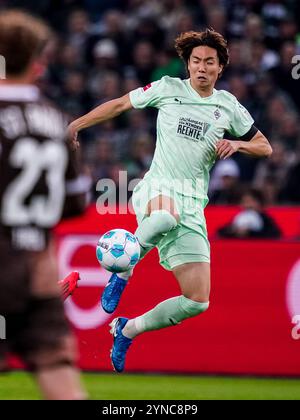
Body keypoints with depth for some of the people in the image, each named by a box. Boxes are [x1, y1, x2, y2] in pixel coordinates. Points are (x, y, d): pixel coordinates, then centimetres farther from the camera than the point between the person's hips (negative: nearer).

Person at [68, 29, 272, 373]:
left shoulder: (229, 107, 11)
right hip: (158, 188, -4)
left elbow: (265, 147, 19)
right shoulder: (168, 89, 5)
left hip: (193, 205, 4)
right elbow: (121, 104, 16)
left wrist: (237, 144, -2)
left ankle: (127, 331, 19)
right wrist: (77, 124, 15)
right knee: (166, 217, -46)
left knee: (197, 302, -4)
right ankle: (123, 273, -19)